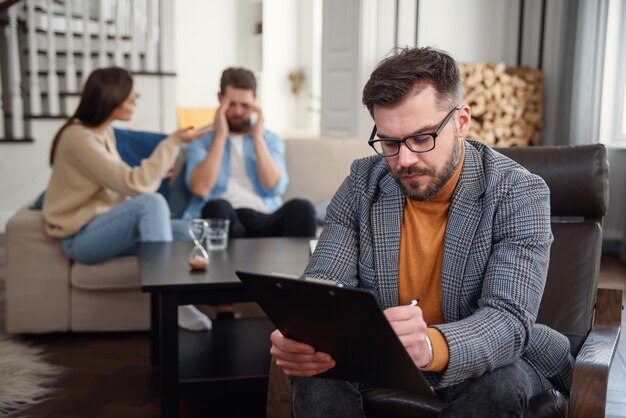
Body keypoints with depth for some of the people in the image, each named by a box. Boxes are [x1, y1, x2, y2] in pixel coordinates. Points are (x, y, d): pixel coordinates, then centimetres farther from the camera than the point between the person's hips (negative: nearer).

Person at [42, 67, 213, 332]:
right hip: (82, 237, -9)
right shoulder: (79, 137, -19)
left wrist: (152, 175, -3)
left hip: (104, 228, 9)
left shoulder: (104, 131, 9)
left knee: (183, 232, -8)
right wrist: (174, 142, -21)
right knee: (152, 202, -31)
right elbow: (134, 184, -24)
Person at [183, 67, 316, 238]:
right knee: (218, 208, -38)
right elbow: (200, 189, -7)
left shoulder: (271, 140, 17)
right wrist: (220, 136, -6)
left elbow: (274, 188, 0)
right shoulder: (201, 139, 11)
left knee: (301, 208, -31)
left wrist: (257, 138, -4)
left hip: (265, 218, 2)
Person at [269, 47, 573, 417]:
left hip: (483, 360, 0)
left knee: (497, 385, -33)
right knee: (318, 372, -28)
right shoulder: (362, 185, -6)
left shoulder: (519, 193, -16)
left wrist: (432, 346, -49)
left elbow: (508, 318, -26)